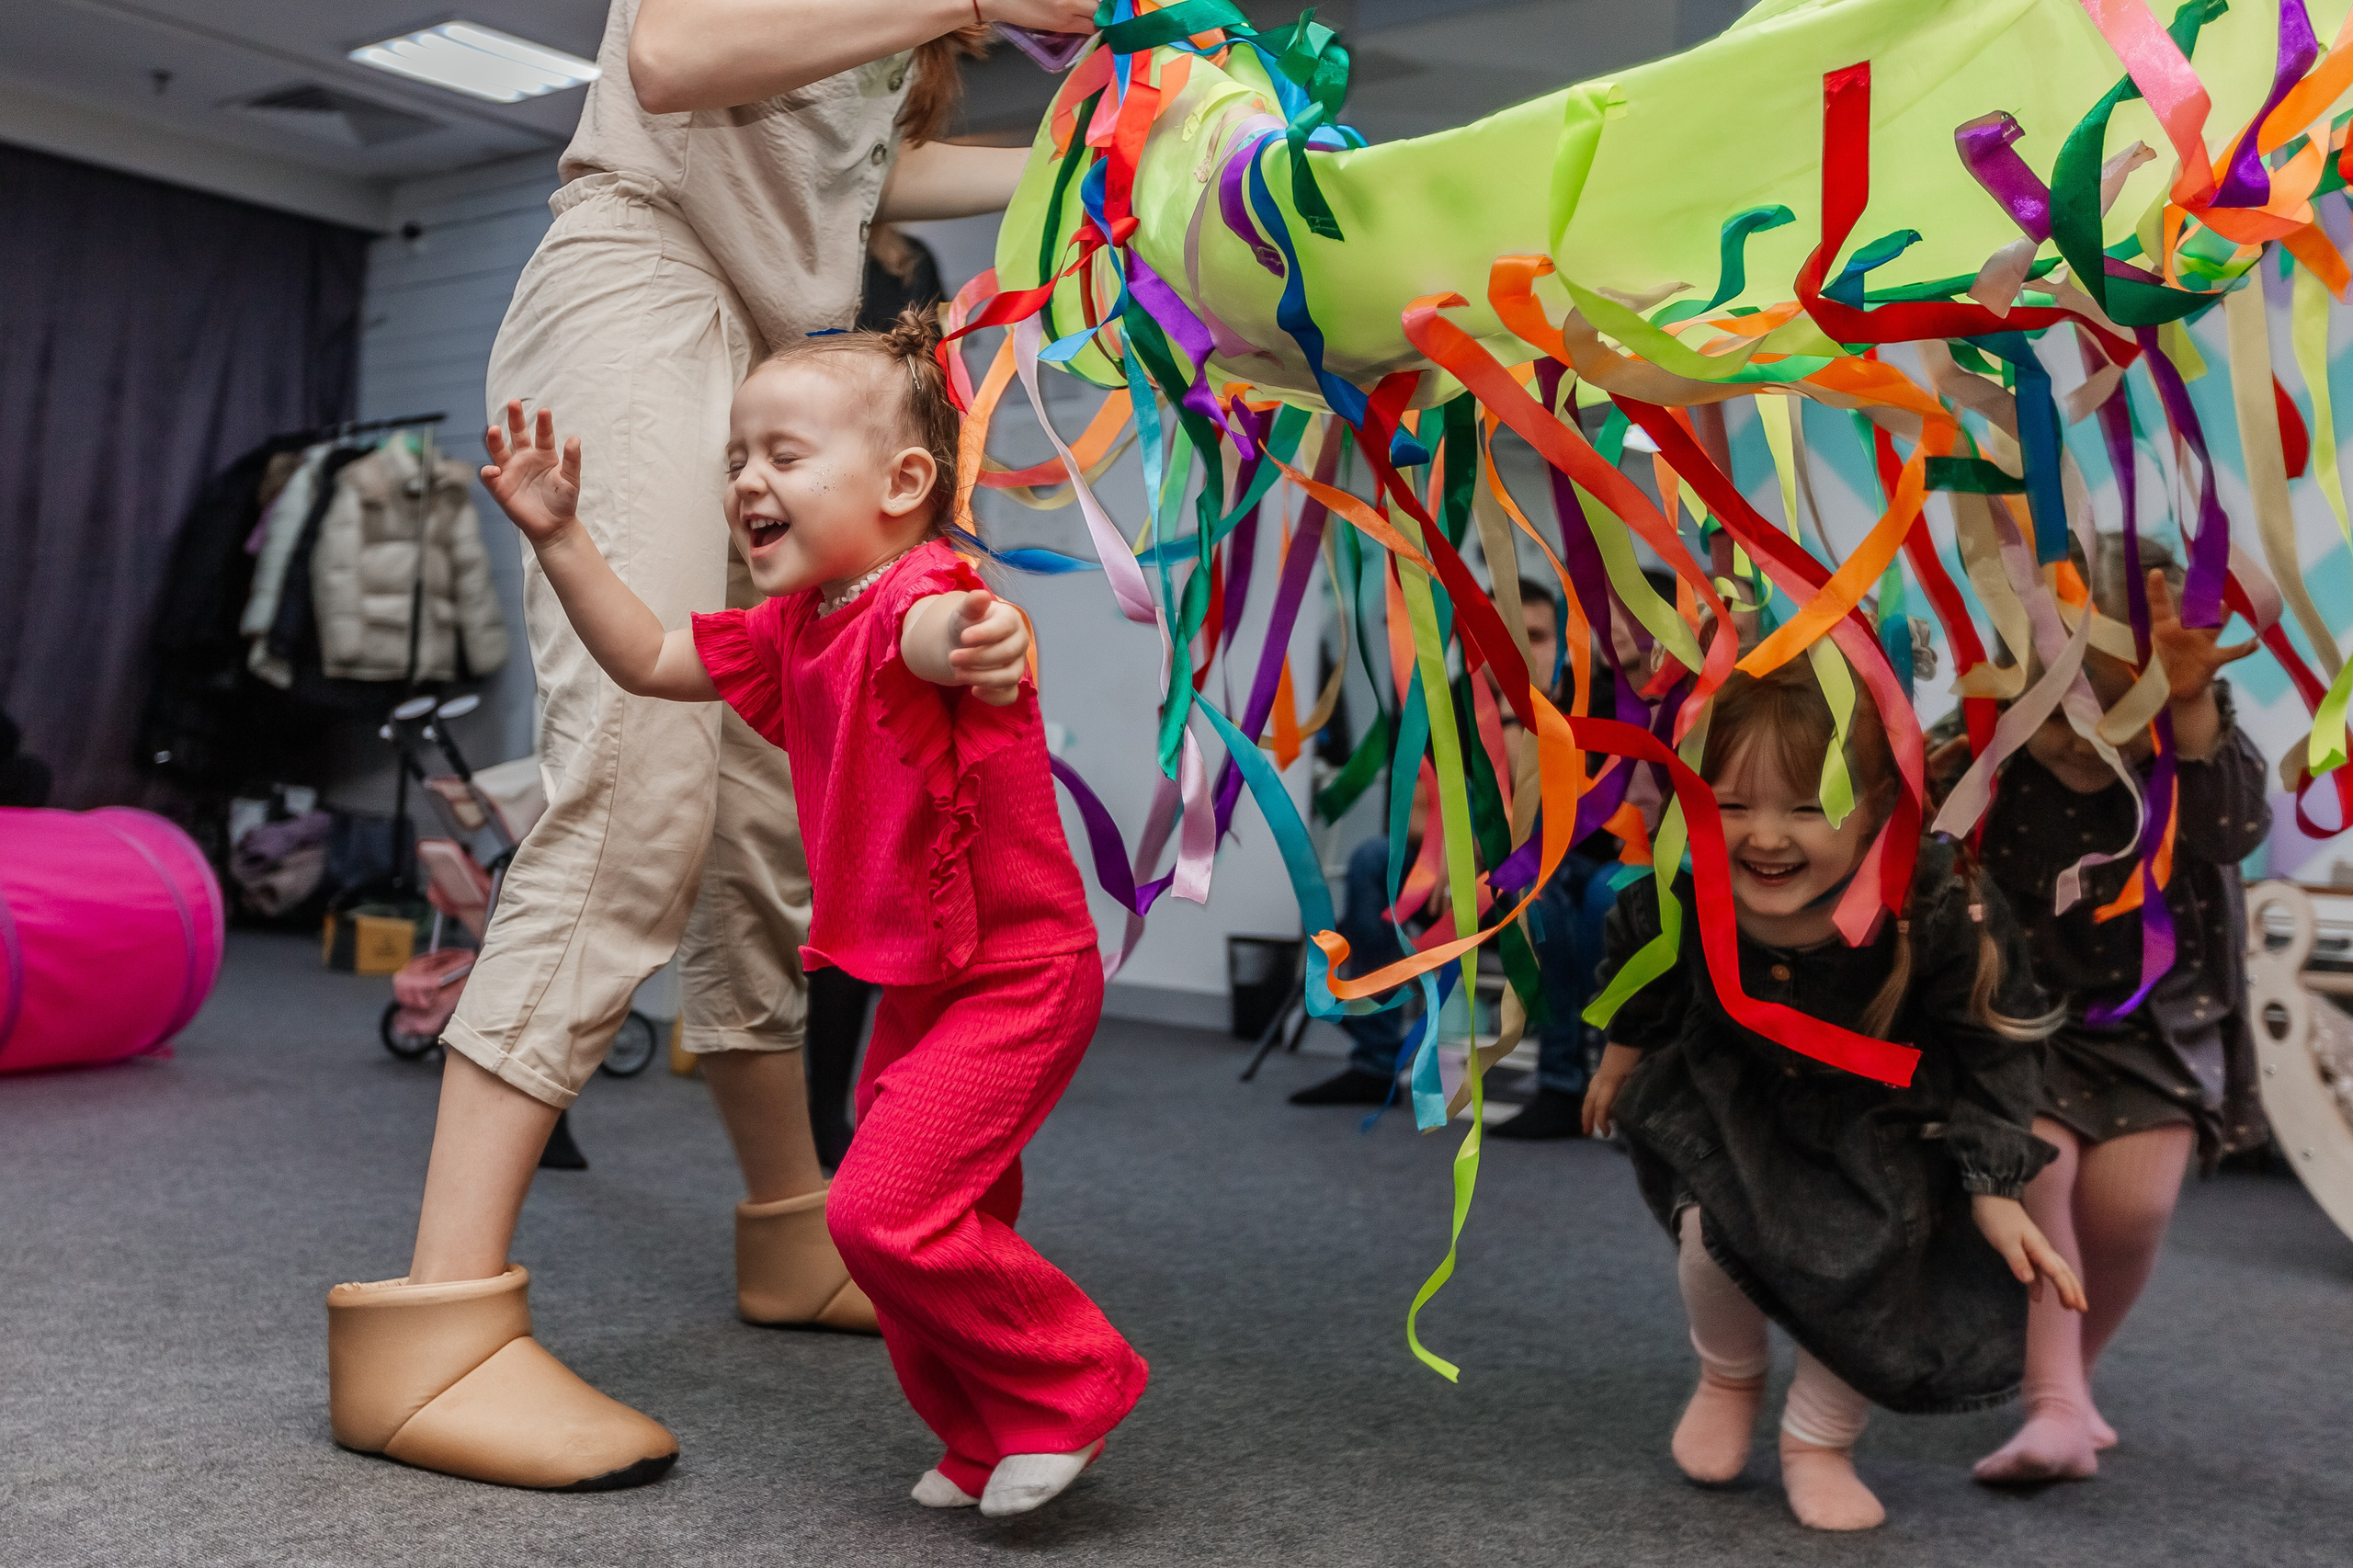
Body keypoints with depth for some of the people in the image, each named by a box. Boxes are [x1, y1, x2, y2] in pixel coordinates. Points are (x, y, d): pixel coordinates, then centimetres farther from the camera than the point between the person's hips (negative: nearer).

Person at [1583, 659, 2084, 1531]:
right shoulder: (1676, 898, -30)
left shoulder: (1940, 913, -35)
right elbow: (1643, 975, -2)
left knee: (1874, 1264, -14)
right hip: (1737, 1094, 1)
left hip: (1885, 1121, -1)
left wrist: (1996, 1193, -15)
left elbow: (1991, 1051, -17)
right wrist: (1622, 1057, 15)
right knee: (1712, 1227, -17)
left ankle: (1818, 1441, 15)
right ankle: (1729, 1378, 19)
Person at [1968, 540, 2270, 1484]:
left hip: (2158, 1024, 1)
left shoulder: (2196, 744, -12)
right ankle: (2054, 1407, -15)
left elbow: (2233, 829, -32)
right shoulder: (1987, 761, -15)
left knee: (2128, 1203, -11)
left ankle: (2069, 1373, 16)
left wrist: (2193, 710, -44)